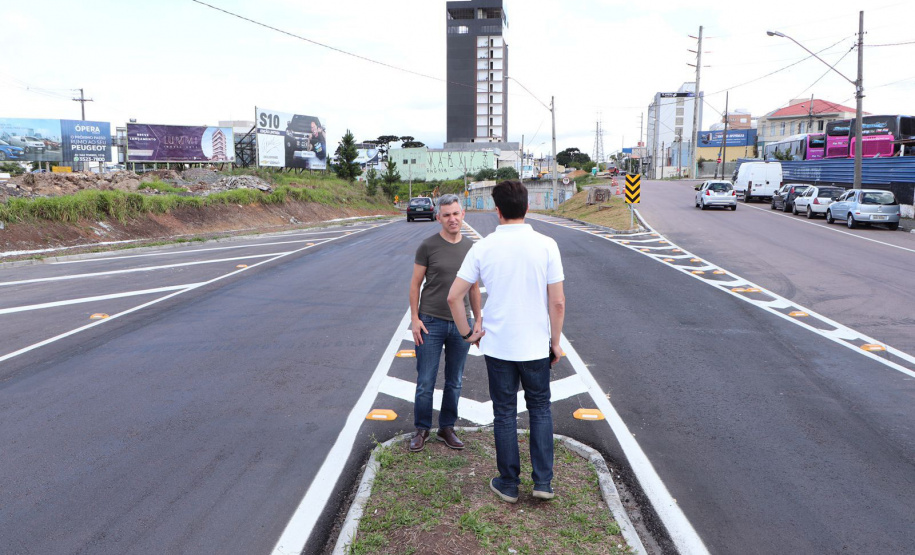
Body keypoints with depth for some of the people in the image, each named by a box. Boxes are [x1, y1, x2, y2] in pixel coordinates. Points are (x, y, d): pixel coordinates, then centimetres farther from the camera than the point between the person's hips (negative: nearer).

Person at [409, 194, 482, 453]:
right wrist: (415, 318, -7)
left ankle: (447, 427, 26)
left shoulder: (470, 248, 6)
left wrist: (478, 320, 10)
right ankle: (422, 429, 19)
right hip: (431, 323, -3)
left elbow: (474, 287, 13)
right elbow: (415, 284, -1)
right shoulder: (428, 246, -4)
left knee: (455, 382, 12)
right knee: (425, 381, 2)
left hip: (460, 324, 3)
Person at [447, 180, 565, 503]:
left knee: (505, 414, 13)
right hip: (536, 346, 0)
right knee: (540, 409, 18)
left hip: (498, 346, 0)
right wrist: (555, 342, 5)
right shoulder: (546, 245, -8)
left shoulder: (483, 248, -6)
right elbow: (558, 302, -8)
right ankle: (543, 481, 18)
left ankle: (508, 485, 24)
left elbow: (453, 297, -6)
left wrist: (467, 332, 7)